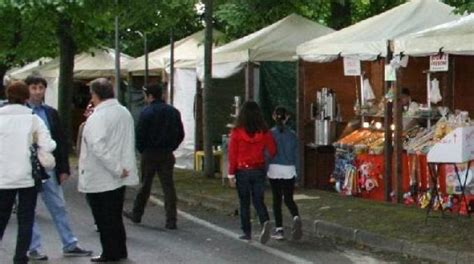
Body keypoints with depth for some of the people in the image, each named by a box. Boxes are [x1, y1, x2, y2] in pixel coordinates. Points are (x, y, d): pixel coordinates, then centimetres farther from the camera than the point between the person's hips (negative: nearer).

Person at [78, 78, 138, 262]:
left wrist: (116, 169, -23)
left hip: (100, 180, -7)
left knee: (104, 219, 4)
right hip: (119, 178, 7)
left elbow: (98, 147, -27)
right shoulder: (125, 113, 7)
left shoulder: (97, 117, -18)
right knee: (116, 216, 18)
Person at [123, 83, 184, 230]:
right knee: (168, 186, 2)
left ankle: (136, 214, 24)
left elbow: (139, 135, -12)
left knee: (145, 185, 9)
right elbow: (180, 134, 7)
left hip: (149, 153, -3)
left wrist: (142, 150, 4)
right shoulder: (173, 112, 5)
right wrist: (170, 148, 12)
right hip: (167, 155, 3)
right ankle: (171, 220, -3)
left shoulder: (146, 113, -11)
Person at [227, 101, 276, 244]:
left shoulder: (236, 132, -10)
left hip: (242, 171, -2)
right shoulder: (264, 132, -3)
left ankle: (247, 232, 13)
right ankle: (265, 222, -17)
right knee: (258, 200, 9)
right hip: (259, 170, 2)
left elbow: (232, 154, -8)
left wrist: (231, 174, -2)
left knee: (244, 202, 10)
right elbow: (272, 150, 2)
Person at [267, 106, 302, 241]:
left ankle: (279, 229, 6)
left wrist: (264, 171, 3)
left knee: (277, 200, 7)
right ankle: (296, 217, -21)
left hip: (274, 169, -2)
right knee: (289, 199, 8)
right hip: (289, 169, 2)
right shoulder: (292, 134, 2)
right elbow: (296, 154, 6)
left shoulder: (270, 133, -5)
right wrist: (297, 172, 16)